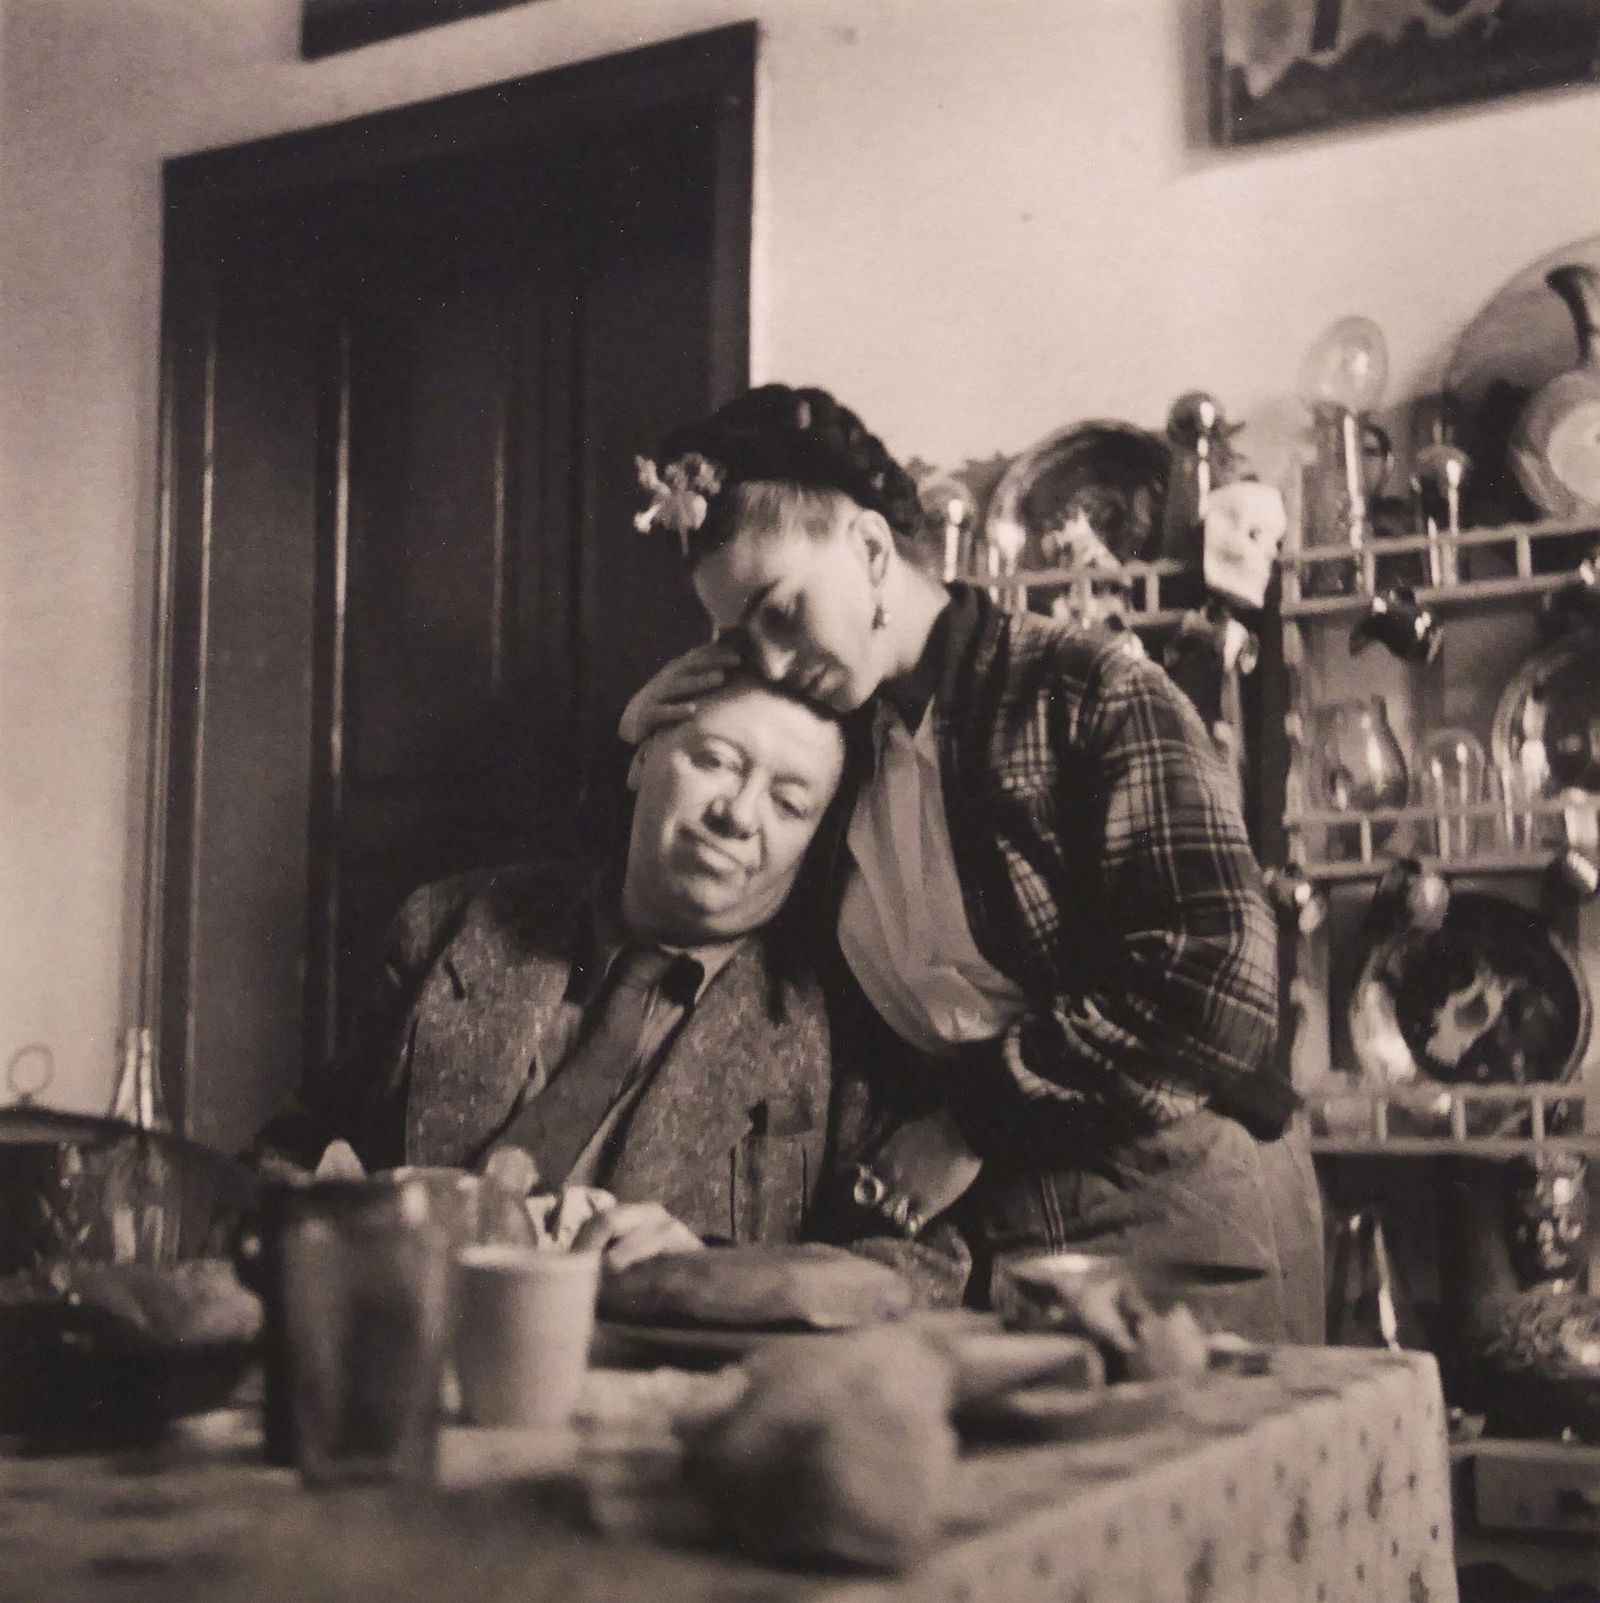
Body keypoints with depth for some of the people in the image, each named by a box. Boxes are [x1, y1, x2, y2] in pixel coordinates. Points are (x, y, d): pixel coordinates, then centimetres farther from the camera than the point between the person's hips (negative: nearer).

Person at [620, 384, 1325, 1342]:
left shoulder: (1089, 694, -10)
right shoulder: (833, 745, 8)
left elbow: (1222, 986, -20)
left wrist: (976, 1120, -14)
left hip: (1178, 1224, -5)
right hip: (972, 1237, 5)